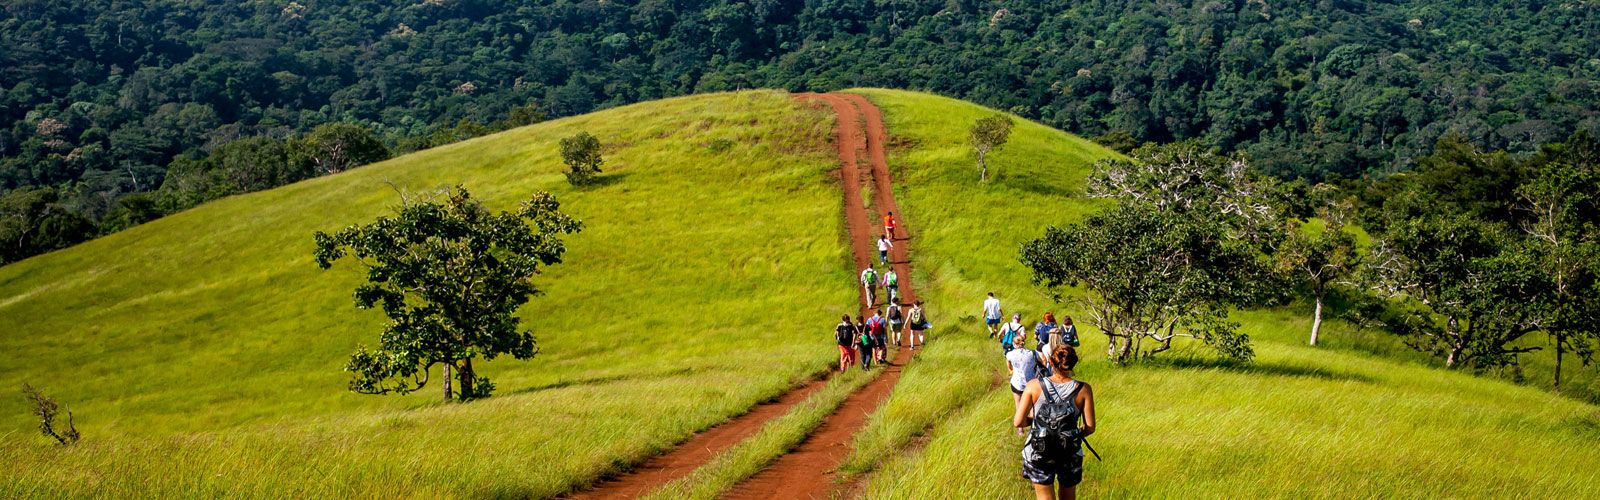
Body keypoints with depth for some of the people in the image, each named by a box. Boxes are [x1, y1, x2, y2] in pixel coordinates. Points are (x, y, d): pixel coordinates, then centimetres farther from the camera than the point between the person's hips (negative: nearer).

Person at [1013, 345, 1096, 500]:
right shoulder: (1083, 389, -11)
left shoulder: (1034, 386, -13)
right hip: (1070, 453, 1)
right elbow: (1090, 427, -8)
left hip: (1039, 452, -1)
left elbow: (1018, 422, -11)